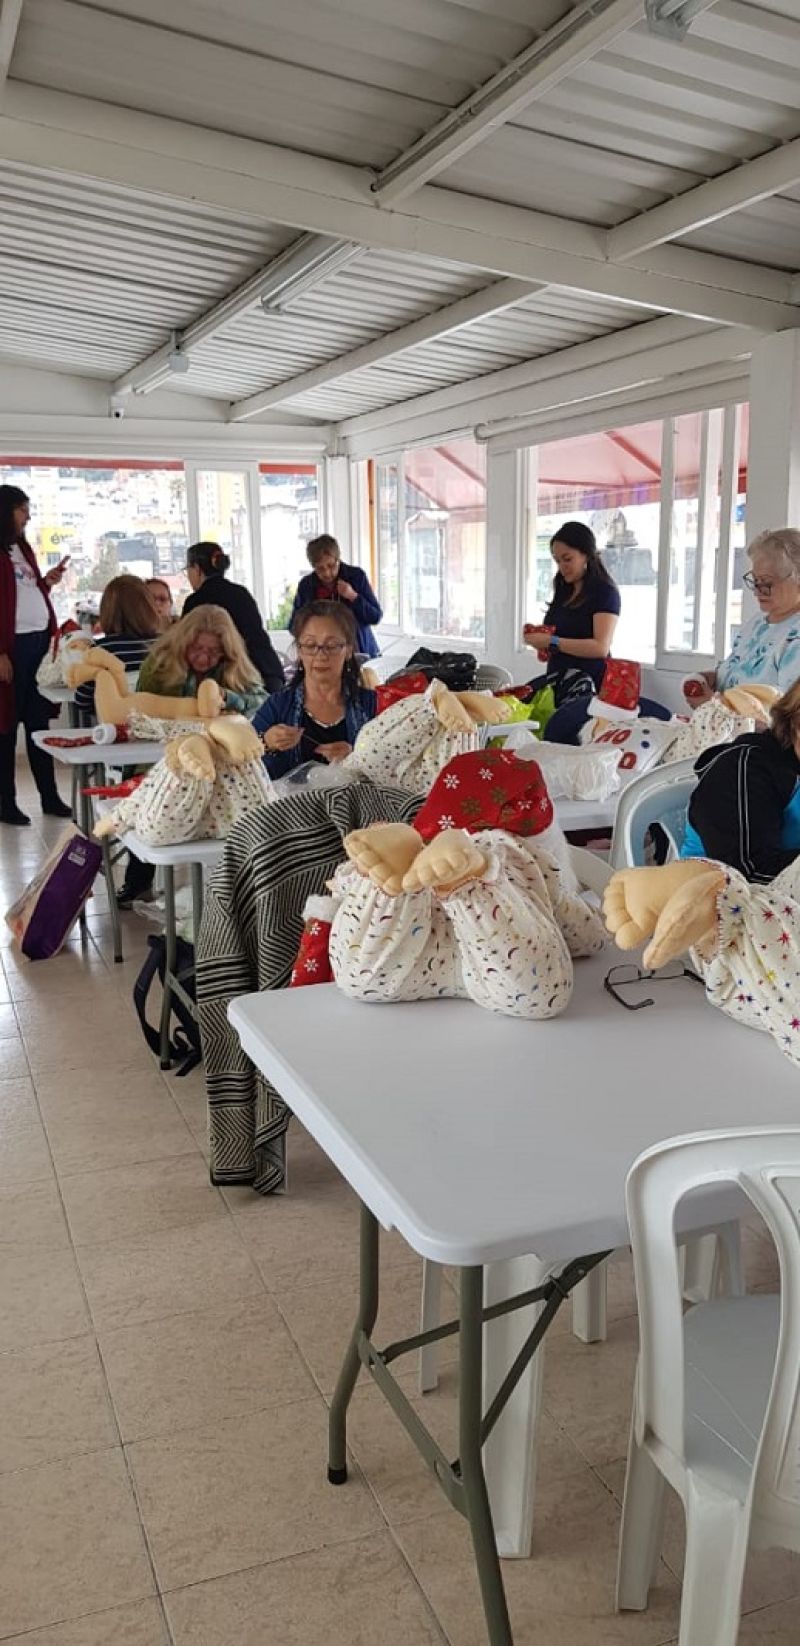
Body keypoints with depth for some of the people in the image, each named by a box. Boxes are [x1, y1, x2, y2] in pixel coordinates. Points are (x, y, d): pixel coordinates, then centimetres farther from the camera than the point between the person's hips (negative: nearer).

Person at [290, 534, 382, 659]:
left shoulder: (357, 576, -1)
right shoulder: (305, 585, 1)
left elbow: (376, 617, -1)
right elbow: (293, 627, 7)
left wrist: (353, 597, -15)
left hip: (360, 652, -1)